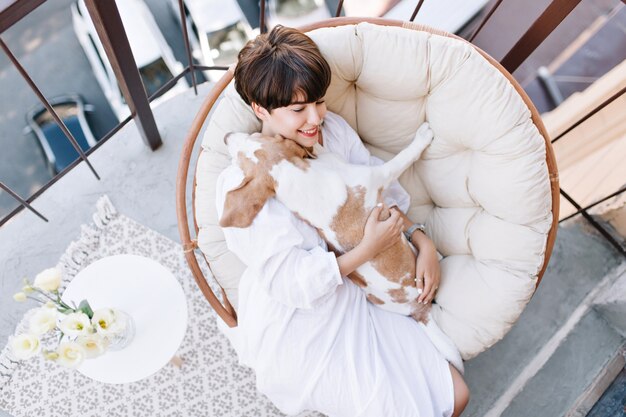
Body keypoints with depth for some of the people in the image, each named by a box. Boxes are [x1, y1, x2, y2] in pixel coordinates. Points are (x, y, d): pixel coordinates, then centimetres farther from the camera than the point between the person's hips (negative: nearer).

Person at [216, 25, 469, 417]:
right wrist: (368, 250, -23)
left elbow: (381, 191, 8)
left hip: (354, 301, 6)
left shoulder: (333, 128, -5)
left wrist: (423, 241, -5)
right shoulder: (243, 184, -22)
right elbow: (289, 281, -21)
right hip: (299, 332, -6)